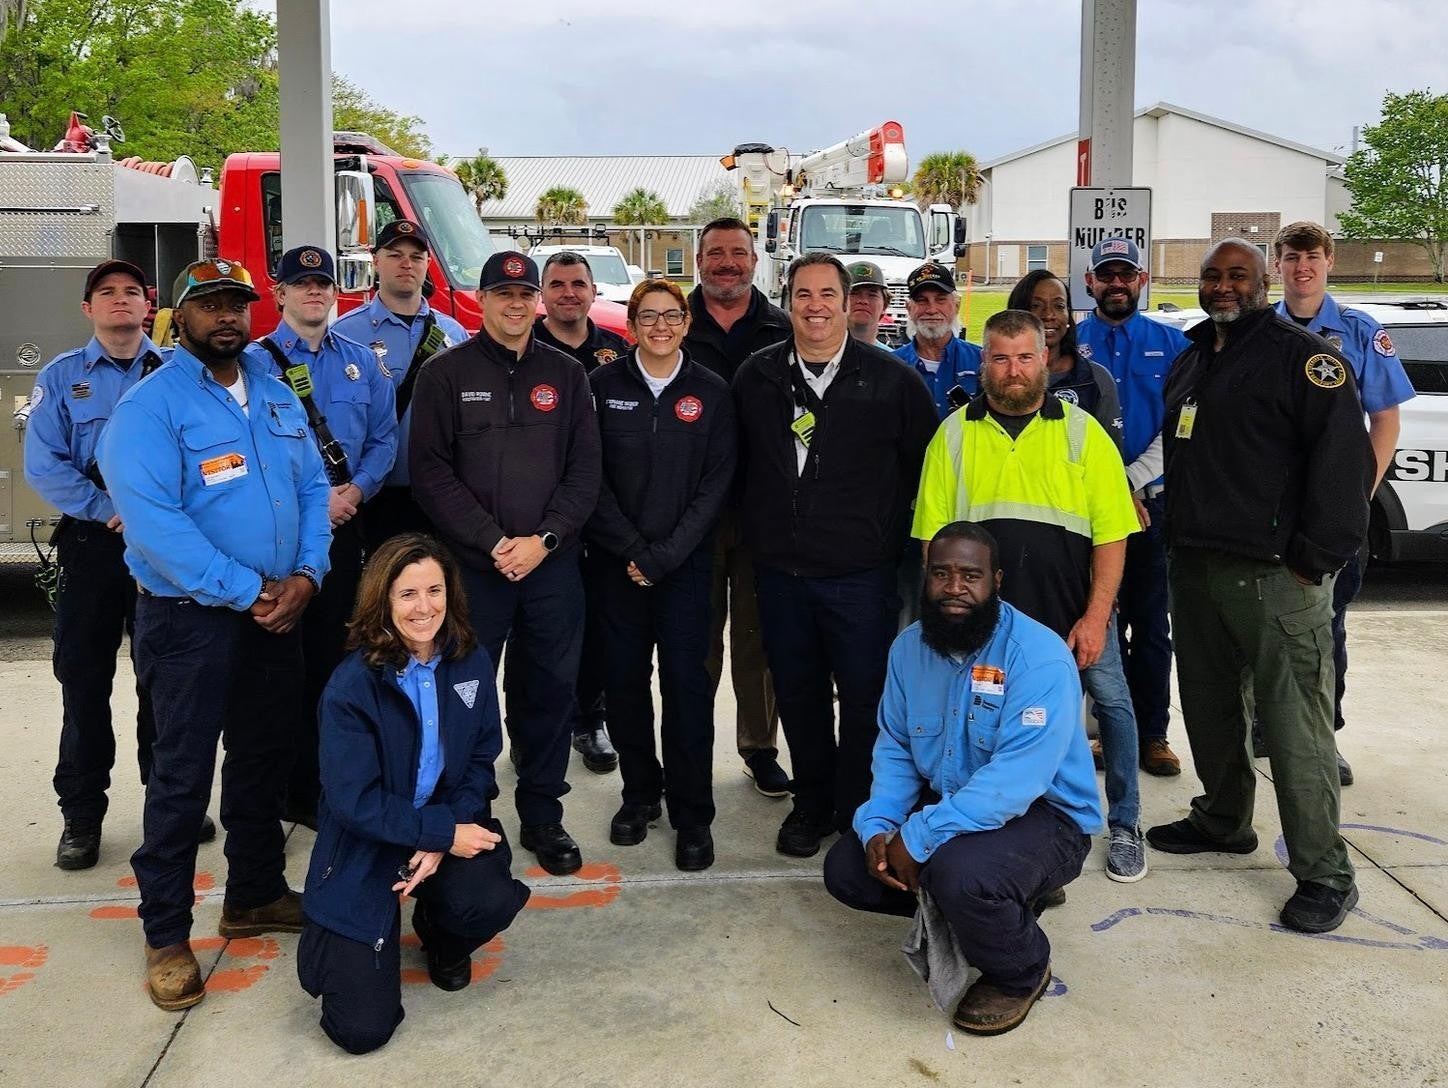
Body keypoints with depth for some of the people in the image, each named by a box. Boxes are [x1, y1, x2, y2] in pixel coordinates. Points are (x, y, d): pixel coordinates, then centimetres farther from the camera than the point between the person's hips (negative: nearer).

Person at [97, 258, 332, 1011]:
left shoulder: (276, 396, 10)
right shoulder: (150, 405, -11)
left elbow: (312, 488, 9)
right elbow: (152, 518, -21)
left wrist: (305, 575, -8)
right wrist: (245, 593, -21)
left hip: (277, 611, 6)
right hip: (189, 618, -6)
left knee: (264, 759, 16)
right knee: (183, 773, 0)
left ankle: (256, 896, 32)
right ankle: (166, 935, 12)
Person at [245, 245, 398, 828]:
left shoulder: (359, 361, 11)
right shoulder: (255, 361, -3)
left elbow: (383, 436, 9)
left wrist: (356, 490, -8)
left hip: (344, 526, 4)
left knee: (333, 652, 11)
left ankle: (327, 777, 23)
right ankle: (286, 788, 10)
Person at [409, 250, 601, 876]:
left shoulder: (566, 375, 9)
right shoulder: (445, 374, 1)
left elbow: (585, 468, 4)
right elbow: (430, 471, -5)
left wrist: (545, 538, -9)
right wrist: (493, 543, -13)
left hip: (552, 563, 2)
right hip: (470, 564, -2)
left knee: (550, 689, 8)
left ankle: (542, 815, 22)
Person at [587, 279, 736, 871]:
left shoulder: (710, 391, 2)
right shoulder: (603, 384, 2)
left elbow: (715, 485, -2)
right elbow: (591, 477, 0)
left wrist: (663, 556, -9)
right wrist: (632, 550, -8)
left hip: (685, 561, -1)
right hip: (616, 560, 1)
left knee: (687, 682, -4)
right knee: (624, 679, 5)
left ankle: (692, 813, 7)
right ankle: (639, 793, 23)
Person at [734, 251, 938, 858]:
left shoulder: (892, 379, -3)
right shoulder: (756, 377, 6)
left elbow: (925, 466, 4)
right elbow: (740, 464, 16)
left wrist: (889, 532, 3)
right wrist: (760, 529, 12)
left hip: (860, 573, -3)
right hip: (780, 569, 3)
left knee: (866, 697, 3)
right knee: (797, 695, 12)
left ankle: (858, 812, 19)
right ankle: (811, 805, 28)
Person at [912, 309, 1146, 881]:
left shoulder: (1083, 432, -2)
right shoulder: (954, 434, 1)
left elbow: (1112, 533, -5)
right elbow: (935, 536, 1)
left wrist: (1095, 616, -11)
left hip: (1076, 617, 0)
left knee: (1113, 705, 2)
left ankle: (1124, 825, 21)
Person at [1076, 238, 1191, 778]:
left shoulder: (1170, 344, 6)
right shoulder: (1070, 344, 4)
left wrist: (1132, 480, -12)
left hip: (1152, 500, 1)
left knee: (1151, 624, 5)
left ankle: (1153, 733, 12)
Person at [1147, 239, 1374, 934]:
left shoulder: (1302, 356, -7)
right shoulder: (1191, 360, 19)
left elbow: (1343, 457, -14)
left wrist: (1315, 558, -18)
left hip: (1273, 573, -8)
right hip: (1194, 565, 8)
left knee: (1294, 723, -8)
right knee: (1207, 706, 18)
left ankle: (1323, 873, 0)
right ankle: (1222, 821, 35)